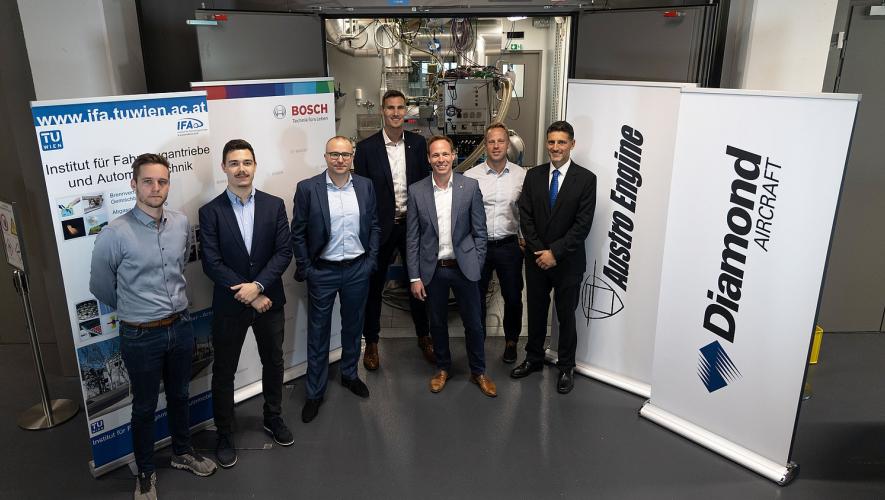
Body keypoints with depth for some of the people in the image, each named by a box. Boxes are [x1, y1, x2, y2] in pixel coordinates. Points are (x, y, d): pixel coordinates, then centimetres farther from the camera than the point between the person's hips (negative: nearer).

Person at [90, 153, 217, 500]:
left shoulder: (182, 224, -4)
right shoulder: (114, 234, -18)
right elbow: (100, 286, -5)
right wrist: (132, 309, 9)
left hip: (180, 326, 4)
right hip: (141, 336, -4)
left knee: (179, 395, 22)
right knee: (145, 406, 14)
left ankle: (182, 453, 44)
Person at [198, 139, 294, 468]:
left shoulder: (274, 205, -1)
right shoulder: (210, 212, -7)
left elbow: (284, 252, -7)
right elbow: (211, 263, -12)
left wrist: (258, 286, -20)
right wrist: (249, 295, -17)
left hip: (269, 300, 2)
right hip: (229, 305, -2)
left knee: (273, 363, 18)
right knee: (224, 371, 11)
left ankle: (273, 418, 41)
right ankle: (224, 434, 29)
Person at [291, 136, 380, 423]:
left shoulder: (365, 186, 0)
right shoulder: (307, 188, -9)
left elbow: (374, 226, 7)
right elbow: (298, 233, -5)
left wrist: (371, 260, 1)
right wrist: (304, 268, -7)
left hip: (357, 270, 3)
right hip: (322, 272, -3)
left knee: (353, 326, 19)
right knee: (318, 332, 8)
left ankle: (349, 375, 41)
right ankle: (315, 392, 22)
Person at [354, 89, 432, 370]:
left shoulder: (418, 143, 1)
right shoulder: (366, 147, -6)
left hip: (412, 223, 2)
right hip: (380, 226, -2)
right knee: (374, 286, 9)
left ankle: (424, 336, 32)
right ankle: (371, 342, 25)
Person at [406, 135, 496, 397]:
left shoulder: (470, 186, -5)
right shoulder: (416, 191, -3)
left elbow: (479, 231, 0)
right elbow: (412, 237, -1)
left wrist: (477, 266, -4)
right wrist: (414, 277, -4)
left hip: (464, 267, -1)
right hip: (432, 269, 1)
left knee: (474, 324, 9)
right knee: (437, 323, 15)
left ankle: (478, 371, 29)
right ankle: (443, 368, 36)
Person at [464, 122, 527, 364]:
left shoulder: (522, 175, -1)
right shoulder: (470, 176, -4)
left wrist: (525, 238, 0)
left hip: (509, 245, 1)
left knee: (513, 297, 10)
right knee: (476, 297, 12)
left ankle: (511, 341, 32)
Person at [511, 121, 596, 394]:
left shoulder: (586, 179, -9)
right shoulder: (533, 175, 2)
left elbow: (583, 224, -13)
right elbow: (525, 217, -1)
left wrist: (555, 252, -16)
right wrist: (539, 251, -10)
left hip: (568, 261, -3)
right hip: (536, 258, 3)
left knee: (566, 315, 9)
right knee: (536, 311, 16)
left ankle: (566, 367, 26)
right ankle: (534, 358, 35)